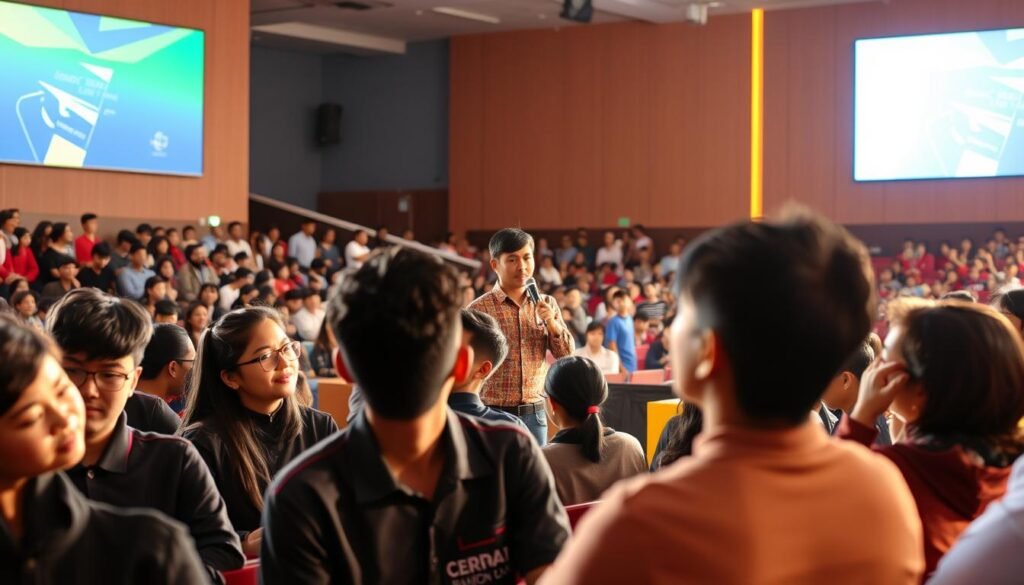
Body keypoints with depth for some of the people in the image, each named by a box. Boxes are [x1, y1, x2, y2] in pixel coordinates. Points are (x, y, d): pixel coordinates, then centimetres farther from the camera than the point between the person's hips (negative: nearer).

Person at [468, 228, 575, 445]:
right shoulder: (480, 309, -6)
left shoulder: (546, 305, 7)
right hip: (494, 414, -4)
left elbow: (568, 355, 7)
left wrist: (552, 323, -11)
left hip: (534, 414, 4)